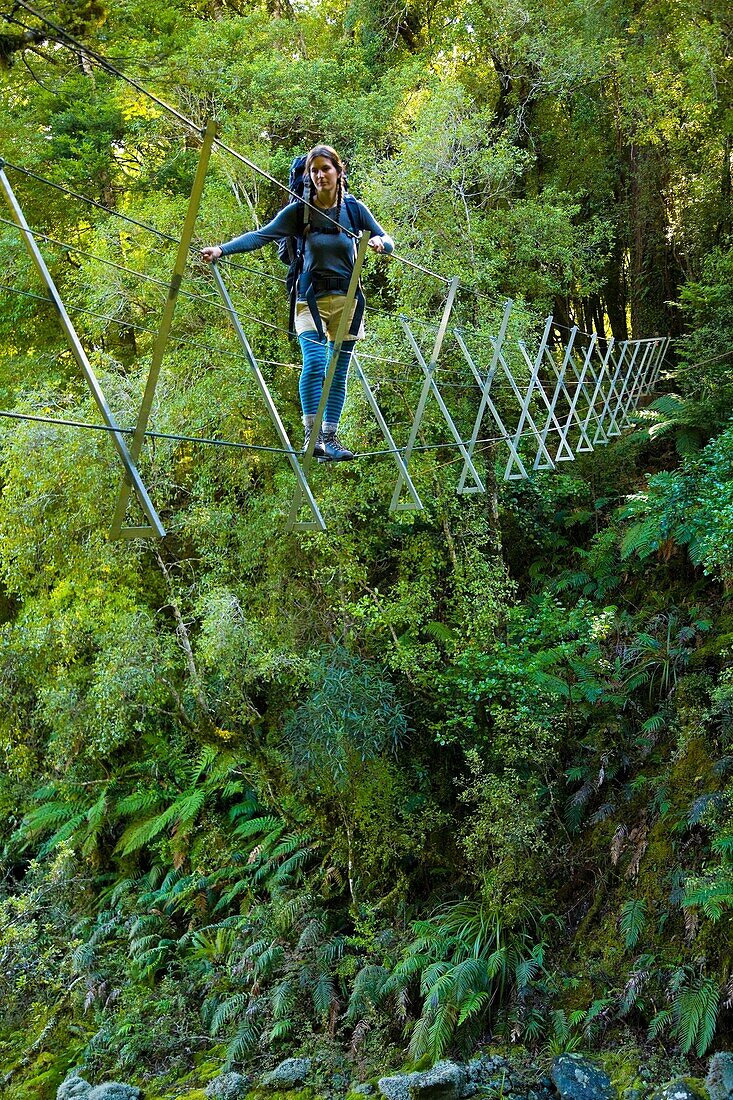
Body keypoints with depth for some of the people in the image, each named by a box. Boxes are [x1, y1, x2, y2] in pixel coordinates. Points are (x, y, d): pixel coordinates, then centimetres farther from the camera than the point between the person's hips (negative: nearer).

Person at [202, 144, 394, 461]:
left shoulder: (354, 208, 3)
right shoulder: (299, 211, -3)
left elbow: (388, 241, 7)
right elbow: (262, 235, -12)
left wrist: (379, 242, -18)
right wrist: (221, 249, -26)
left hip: (347, 298, 3)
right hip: (311, 298, -3)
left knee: (338, 372, 3)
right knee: (314, 361, -22)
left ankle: (329, 437, 10)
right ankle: (311, 435, -18)